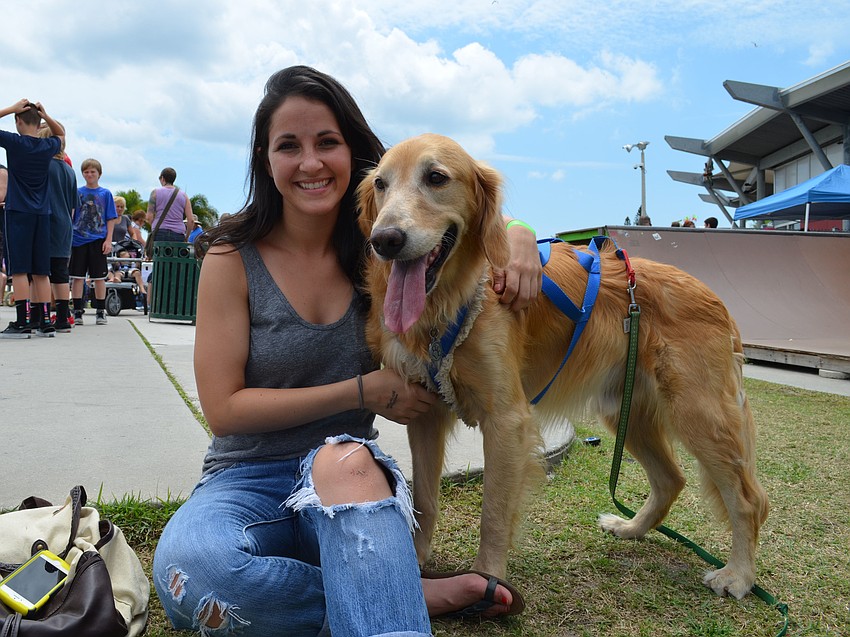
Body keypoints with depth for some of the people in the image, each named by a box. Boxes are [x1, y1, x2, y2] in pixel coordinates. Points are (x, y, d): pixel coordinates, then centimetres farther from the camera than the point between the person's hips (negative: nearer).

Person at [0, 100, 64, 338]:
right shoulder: (48, 146, 7)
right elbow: (61, 133, 29)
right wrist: (46, 115, 13)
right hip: (42, 214, 5)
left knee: (19, 269, -6)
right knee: (40, 271, 7)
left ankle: (23, 322, -10)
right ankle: (45, 322, 8)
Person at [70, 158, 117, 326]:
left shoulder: (105, 193, 4)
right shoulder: (77, 192, 7)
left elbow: (110, 219, 4)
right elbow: (70, 216, 11)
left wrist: (108, 240, -4)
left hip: (98, 241, -1)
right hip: (78, 240, 1)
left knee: (99, 277, 4)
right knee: (77, 276, 2)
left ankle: (101, 311, 12)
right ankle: (77, 311, 9)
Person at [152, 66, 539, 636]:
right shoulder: (233, 260, -5)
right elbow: (224, 409, -8)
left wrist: (518, 239, -11)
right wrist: (363, 391, -14)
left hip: (353, 476, 0)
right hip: (248, 478, 1)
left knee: (344, 459, -38)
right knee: (189, 568, -35)